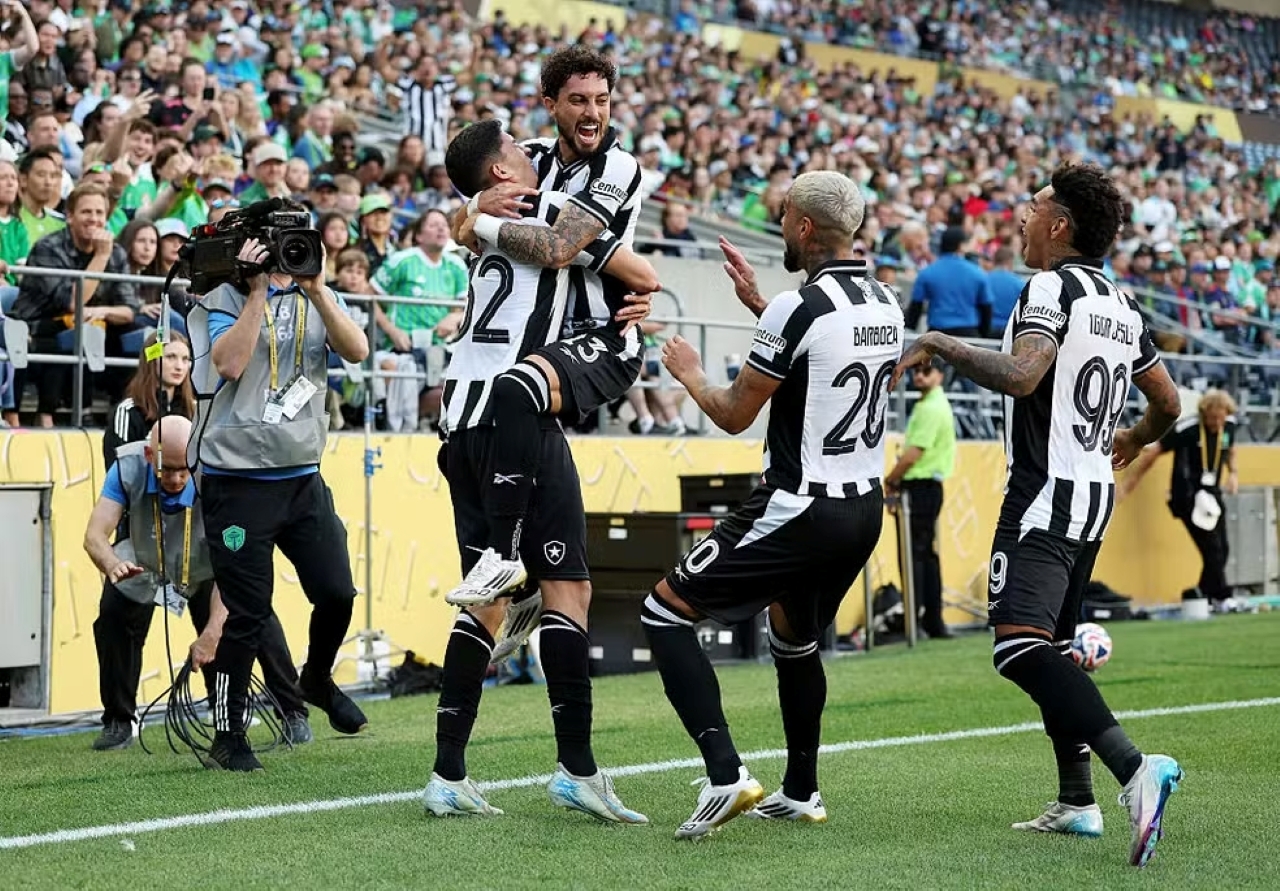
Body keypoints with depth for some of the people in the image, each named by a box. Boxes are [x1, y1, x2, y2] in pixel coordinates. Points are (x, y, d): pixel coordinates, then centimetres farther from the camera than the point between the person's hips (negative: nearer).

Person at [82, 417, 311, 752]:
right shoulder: (128, 468, -30)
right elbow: (95, 535, -35)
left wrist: (211, 635, -49)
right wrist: (113, 565, -60)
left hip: (202, 569, -1)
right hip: (141, 567, 1)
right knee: (113, 614, -20)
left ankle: (293, 714, -3)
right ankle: (117, 722, -1)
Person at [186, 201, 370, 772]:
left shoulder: (318, 298, 12)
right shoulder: (226, 299, -1)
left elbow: (356, 350, -6)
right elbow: (229, 363, -19)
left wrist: (315, 288, -15)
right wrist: (258, 290, -15)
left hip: (303, 477, 4)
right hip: (238, 482, -4)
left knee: (337, 593, -2)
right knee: (249, 614, -3)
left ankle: (318, 680, 30)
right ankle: (228, 737, 11)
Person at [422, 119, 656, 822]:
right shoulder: (551, 212, 0)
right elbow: (644, 277, 3)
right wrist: (640, 292, 24)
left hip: (462, 420, 8)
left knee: (488, 597, 11)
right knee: (567, 586, -7)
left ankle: (448, 776, 9)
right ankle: (576, 768, -13)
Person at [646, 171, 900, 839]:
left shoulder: (798, 308, -18)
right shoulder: (886, 305, 6)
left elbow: (735, 414, -10)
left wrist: (689, 373, 10)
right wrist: (758, 304, 28)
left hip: (800, 510, -8)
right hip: (866, 509, 8)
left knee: (665, 613, 0)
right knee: (794, 638, 30)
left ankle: (725, 775, -13)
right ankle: (800, 792, 35)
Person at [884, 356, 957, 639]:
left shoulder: (930, 408, -14)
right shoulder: (935, 404, 18)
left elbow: (913, 455, -19)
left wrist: (890, 480, -7)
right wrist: (898, 480, 10)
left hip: (920, 488, -10)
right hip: (928, 487, 10)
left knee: (913, 555, -10)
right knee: (927, 554, 12)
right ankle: (933, 622, 15)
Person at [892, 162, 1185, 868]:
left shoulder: (1052, 289, -11)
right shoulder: (1122, 306, 15)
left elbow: (1020, 375, -28)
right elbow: (1168, 402, 23)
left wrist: (938, 345, -18)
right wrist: (1135, 439, 44)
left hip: (1046, 493, -9)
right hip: (1096, 495, 9)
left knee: (1020, 645, -22)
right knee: (1054, 646, 19)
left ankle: (1134, 767, -37)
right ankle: (1076, 802, 20)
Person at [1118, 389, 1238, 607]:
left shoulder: (1228, 425, 0)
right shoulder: (1186, 429, -19)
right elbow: (1151, 453, -12)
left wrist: (1233, 472, 4)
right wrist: (1125, 485, -12)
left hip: (1212, 496, 7)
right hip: (1187, 497, -7)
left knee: (1221, 551, 5)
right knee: (1212, 548, -14)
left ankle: (1203, 595, 17)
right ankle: (1221, 597, -8)